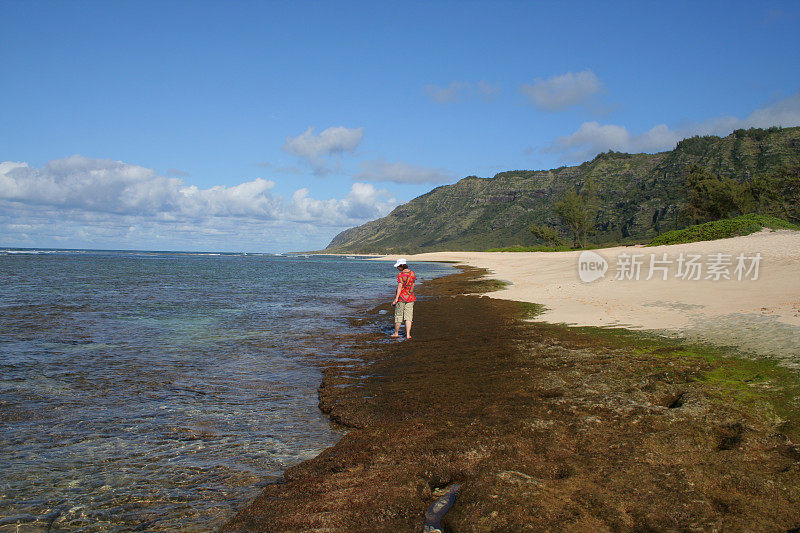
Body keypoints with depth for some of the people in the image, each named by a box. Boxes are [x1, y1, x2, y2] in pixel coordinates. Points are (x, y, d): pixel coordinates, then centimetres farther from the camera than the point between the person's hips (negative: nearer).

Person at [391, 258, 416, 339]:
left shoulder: (400, 274, -16)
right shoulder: (412, 273, 3)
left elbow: (400, 287, -19)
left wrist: (396, 299, -19)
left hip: (401, 296, -5)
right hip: (410, 297, 5)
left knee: (398, 315, 10)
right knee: (408, 317, 6)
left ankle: (396, 333, 23)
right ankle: (408, 335, 1)